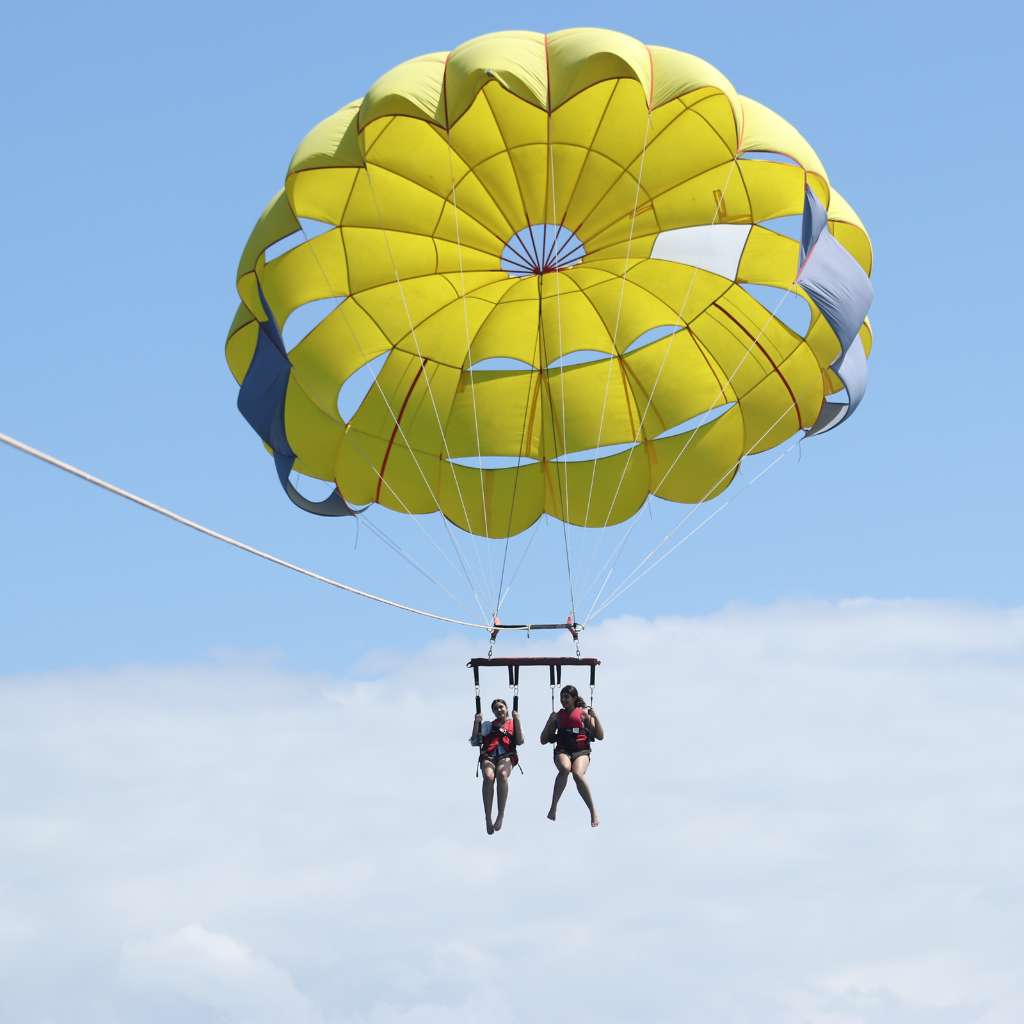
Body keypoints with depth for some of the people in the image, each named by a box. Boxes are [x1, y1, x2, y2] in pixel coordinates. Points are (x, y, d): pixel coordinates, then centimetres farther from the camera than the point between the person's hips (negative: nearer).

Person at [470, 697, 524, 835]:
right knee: (488, 777, -34)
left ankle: (501, 815, -37)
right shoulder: (487, 725, 29)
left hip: (506, 756, -1)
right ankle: (487, 818, -37)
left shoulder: (513, 723, 25)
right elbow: (475, 742, 19)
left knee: (502, 774, -38)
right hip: (488, 756, 1)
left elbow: (519, 741, 8)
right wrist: (476, 723, 10)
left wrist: (517, 720, 5)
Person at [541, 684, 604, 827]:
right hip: (562, 751, 1)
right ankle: (553, 807, -32)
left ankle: (593, 813, -26)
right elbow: (543, 740, 17)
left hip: (581, 751, -1)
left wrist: (595, 717, -4)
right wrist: (551, 722, 2)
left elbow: (600, 736, 10)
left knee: (578, 774, -34)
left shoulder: (584, 713, 13)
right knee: (565, 768, -37)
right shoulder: (557, 715, 18)